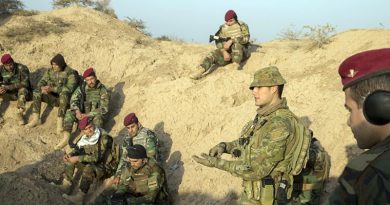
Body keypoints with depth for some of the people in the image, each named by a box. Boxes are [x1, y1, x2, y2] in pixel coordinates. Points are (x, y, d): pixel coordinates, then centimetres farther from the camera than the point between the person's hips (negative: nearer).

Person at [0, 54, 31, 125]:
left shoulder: (22, 68, -19)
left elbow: (24, 83, -28)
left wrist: (8, 87, -36)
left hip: (23, 93, -4)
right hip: (9, 94, 4)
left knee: (22, 89, -37)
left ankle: (20, 113, -34)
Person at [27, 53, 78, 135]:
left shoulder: (70, 72, -11)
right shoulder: (50, 71, 6)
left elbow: (70, 88, -23)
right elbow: (41, 82, 5)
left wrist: (52, 89, -29)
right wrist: (43, 88, -21)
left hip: (64, 98, -5)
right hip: (52, 97, 5)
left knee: (64, 94, -39)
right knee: (37, 92, -17)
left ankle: (60, 123, -43)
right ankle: (36, 118, -17)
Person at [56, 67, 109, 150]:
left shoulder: (102, 90, -14)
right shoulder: (82, 87, -1)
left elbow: (104, 109, -19)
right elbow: (73, 100, -5)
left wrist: (88, 115, -26)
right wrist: (77, 111, -26)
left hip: (95, 115, -4)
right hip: (83, 114, 4)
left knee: (98, 117, -37)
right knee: (69, 113, -20)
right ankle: (66, 139, -23)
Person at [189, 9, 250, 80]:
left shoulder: (242, 26, -1)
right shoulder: (223, 28, 6)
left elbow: (246, 38, -16)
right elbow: (219, 42, -3)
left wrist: (231, 40, -30)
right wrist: (224, 52, -22)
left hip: (241, 51, -3)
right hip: (227, 52, 3)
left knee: (236, 44, -35)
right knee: (213, 54, -24)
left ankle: (236, 66, -46)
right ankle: (201, 70, -45)